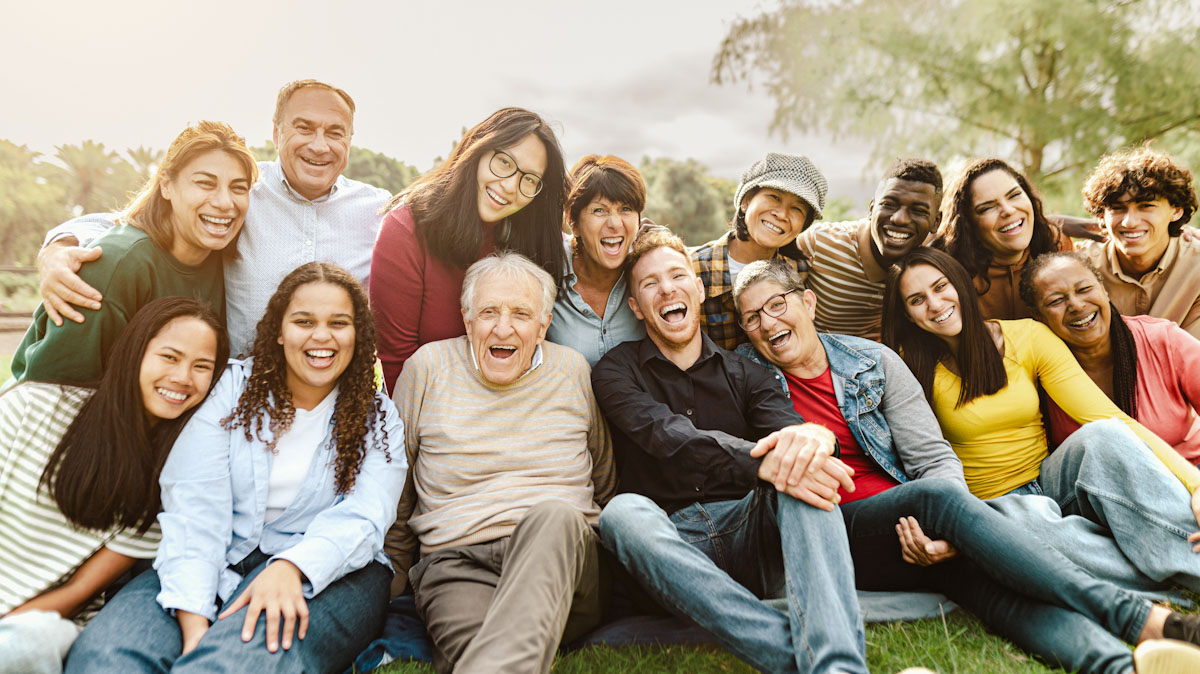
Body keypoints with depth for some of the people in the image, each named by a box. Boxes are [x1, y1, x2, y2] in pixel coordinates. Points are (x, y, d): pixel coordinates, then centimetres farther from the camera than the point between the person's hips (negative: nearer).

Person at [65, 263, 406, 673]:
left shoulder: (379, 418, 7)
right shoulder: (233, 387, 6)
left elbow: (362, 519, -8)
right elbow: (194, 504, -5)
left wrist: (291, 566, -30)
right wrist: (192, 618, -20)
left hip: (328, 571, -1)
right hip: (219, 563, 2)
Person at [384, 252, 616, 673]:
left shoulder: (573, 371, 10)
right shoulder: (428, 367, 6)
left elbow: (604, 484, 20)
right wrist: (392, 584, 14)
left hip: (561, 557, 3)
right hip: (456, 561, -2)